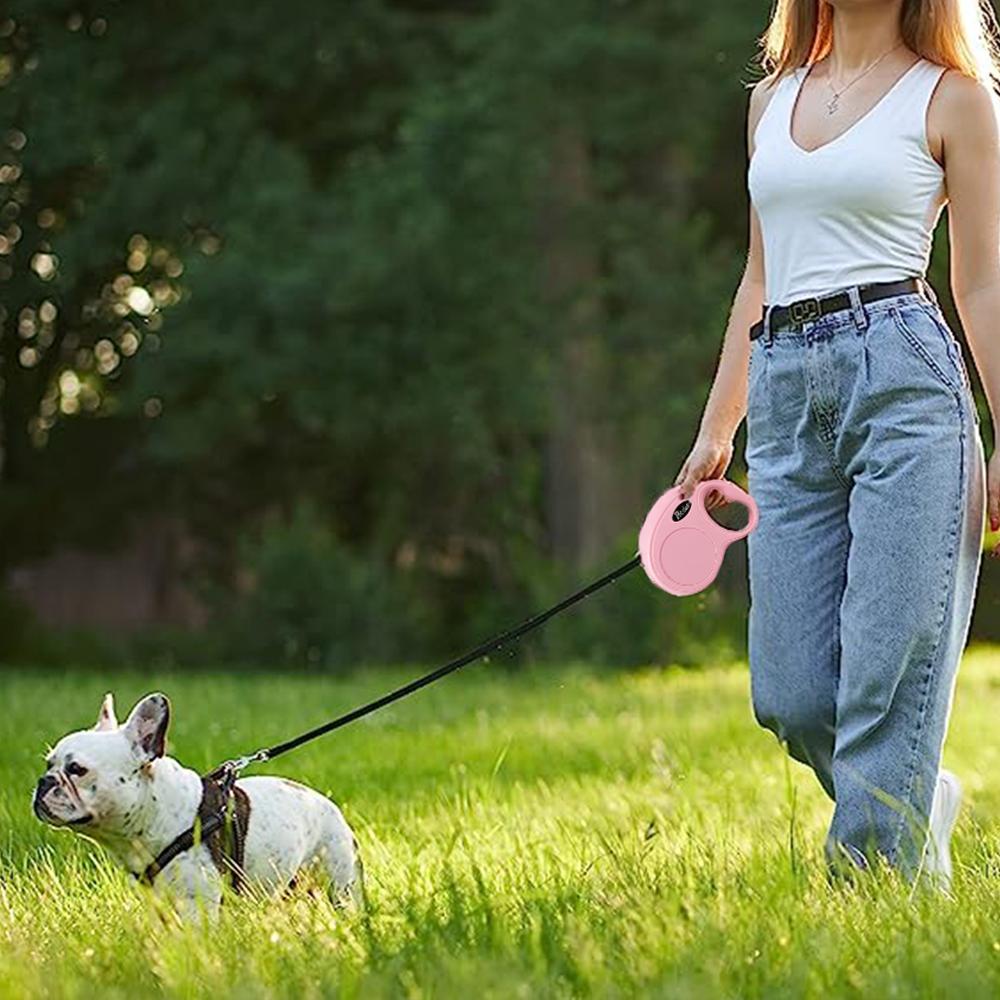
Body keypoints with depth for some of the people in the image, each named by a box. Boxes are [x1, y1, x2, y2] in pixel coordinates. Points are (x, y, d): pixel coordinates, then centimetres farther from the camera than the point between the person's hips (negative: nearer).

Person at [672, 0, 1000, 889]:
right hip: (786, 394, 5)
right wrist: (716, 430, 21)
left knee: (887, 678, -9)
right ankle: (922, 804, 27)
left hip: (904, 378, -5)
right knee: (792, 700, 1)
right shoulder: (773, 98, 20)